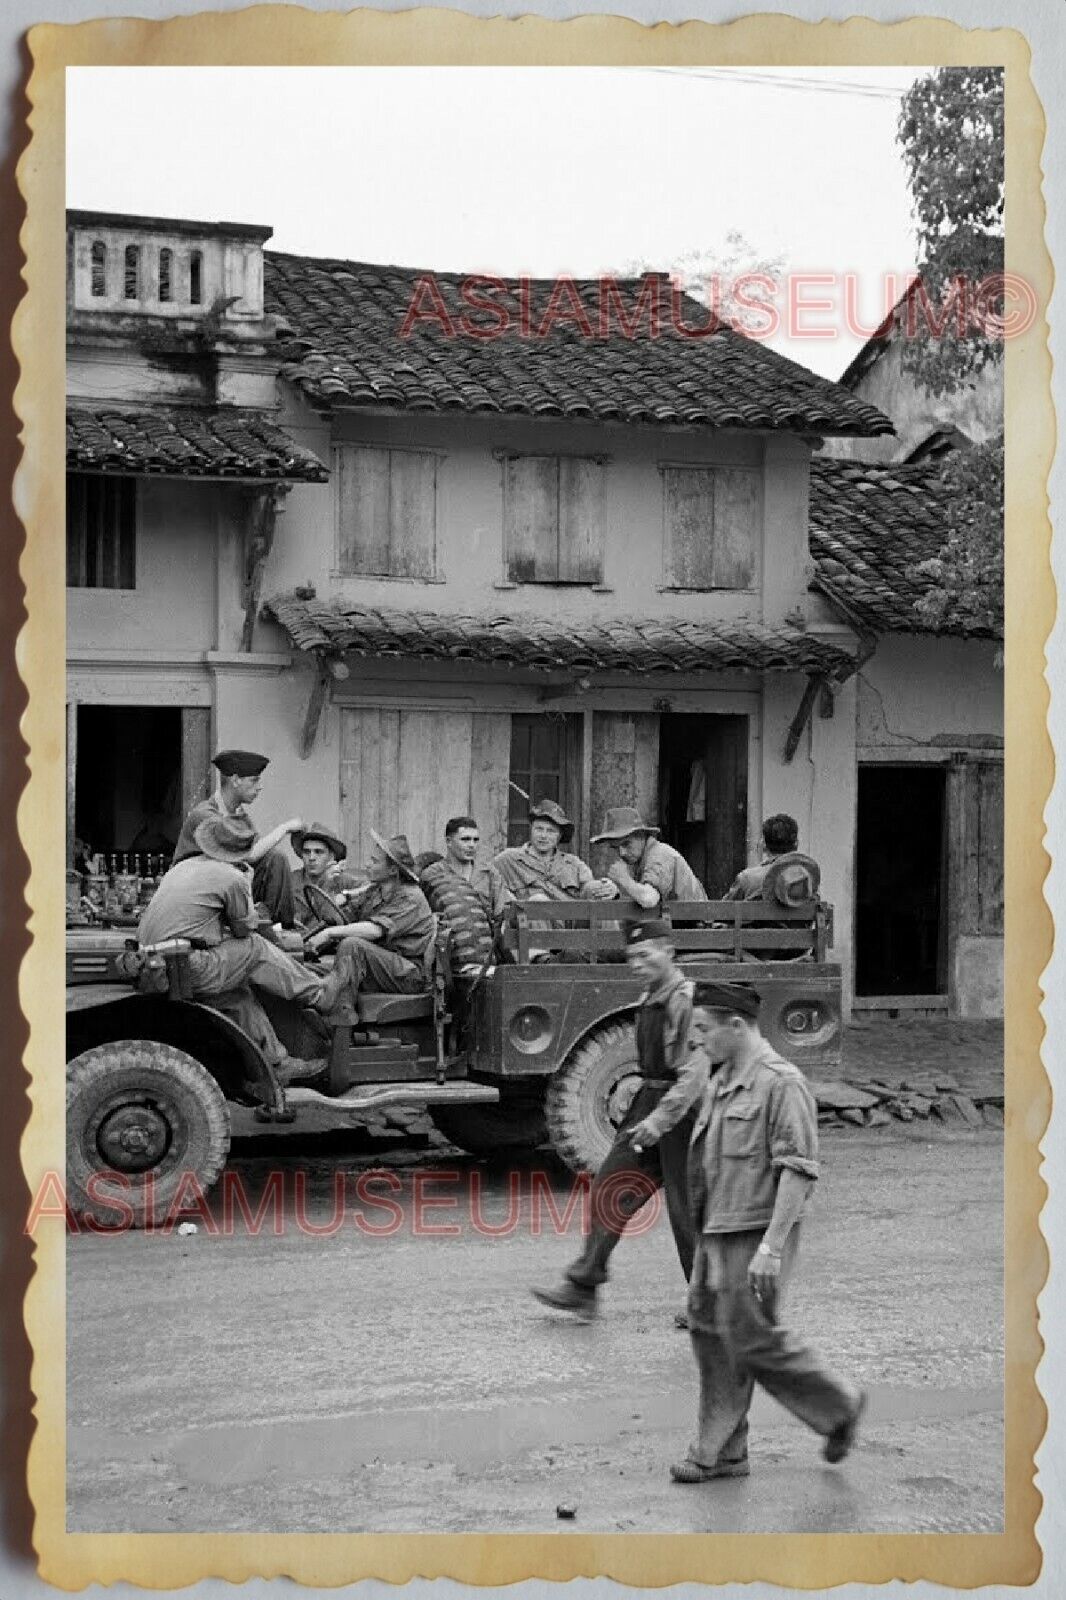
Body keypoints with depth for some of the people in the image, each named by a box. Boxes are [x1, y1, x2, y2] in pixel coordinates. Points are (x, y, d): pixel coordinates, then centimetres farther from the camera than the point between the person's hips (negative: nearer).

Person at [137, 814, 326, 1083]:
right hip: (187, 970, -8)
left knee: (241, 992, 18)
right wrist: (247, 887, 15)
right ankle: (317, 995, 18)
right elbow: (245, 929, 5)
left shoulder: (185, 866, 16)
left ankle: (276, 1062, 21)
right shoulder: (233, 877, -9)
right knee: (255, 948, 4)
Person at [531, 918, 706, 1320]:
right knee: (608, 1190, 5)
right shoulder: (649, 998, 11)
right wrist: (645, 1112, 20)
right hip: (649, 1098, 9)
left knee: (686, 1207, -1)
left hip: (682, 1108, -9)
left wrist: (660, 1119, -26)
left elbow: (695, 1072, -23)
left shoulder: (687, 1000, -17)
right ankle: (582, 1286, 9)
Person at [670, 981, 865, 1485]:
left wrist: (771, 1248, -25)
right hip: (717, 1233, 9)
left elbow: (798, 1170, -21)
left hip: (755, 1236, -9)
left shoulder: (781, 1084, -17)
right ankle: (721, 1453, 18)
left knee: (752, 1338, -3)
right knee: (708, 1331, 9)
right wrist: (702, 1226, 20)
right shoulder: (719, 1082, 12)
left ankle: (839, 1406, 17)